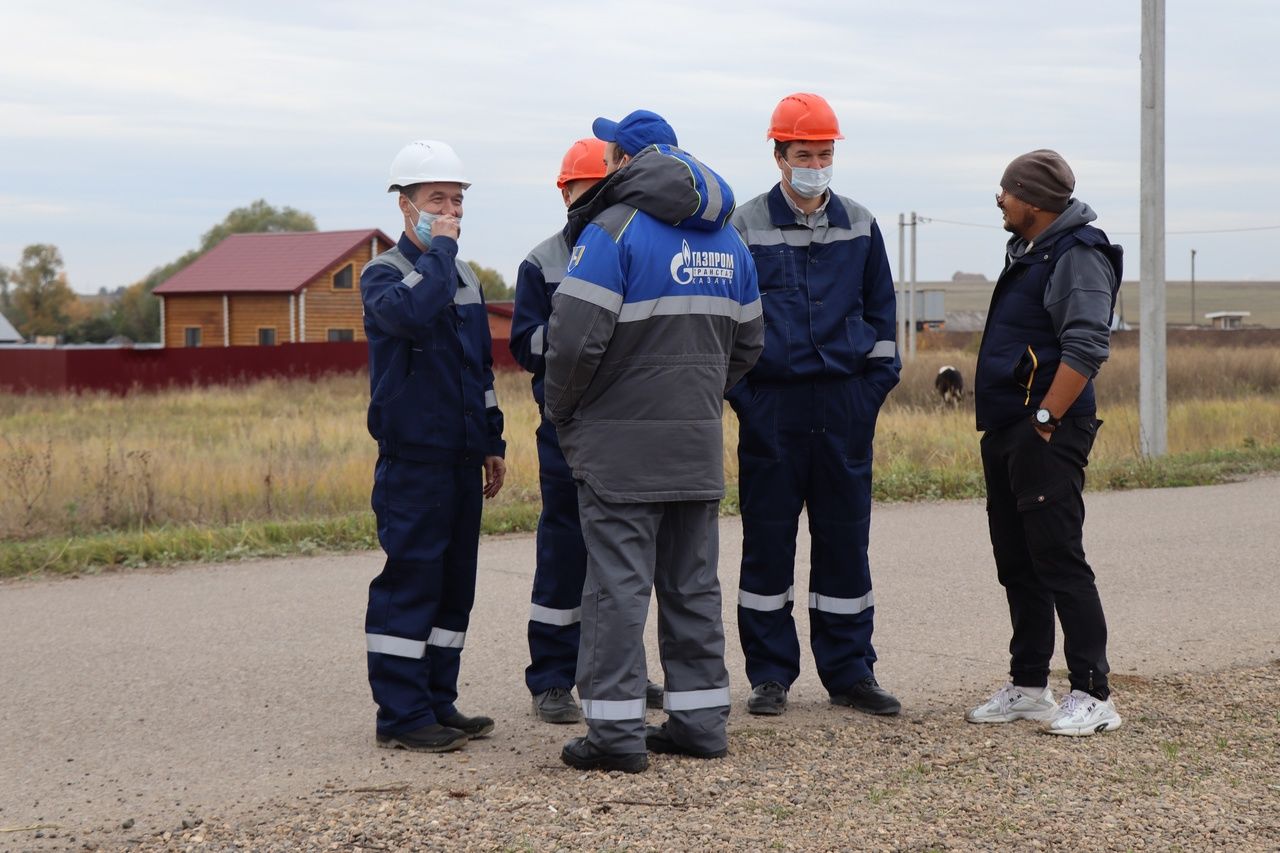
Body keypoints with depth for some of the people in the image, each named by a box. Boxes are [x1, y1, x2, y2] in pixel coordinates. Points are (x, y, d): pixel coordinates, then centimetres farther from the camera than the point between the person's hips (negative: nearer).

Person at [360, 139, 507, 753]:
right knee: (411, 579, -7)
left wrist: (492, 441, 19)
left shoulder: (463, 278, 18)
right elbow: (413, 310, -30)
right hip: (413, 455, -8)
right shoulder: (383, 275, -5)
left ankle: (437, 702, 17)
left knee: (455, 582, 9)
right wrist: (438, 248, -17)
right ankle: (401, 714, -3)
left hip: (463, 455, 8)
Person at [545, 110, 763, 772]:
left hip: (621, 444, -7)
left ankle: (615, 729, -3)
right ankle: (700, 716, 17)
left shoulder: (613, 232, -12)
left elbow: (575, 339, -18)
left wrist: (561, 412, -2)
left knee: (617, 582, -4)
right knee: (692, 581, 13)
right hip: (699, 443, 7)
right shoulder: (726, 240, 13)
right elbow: (747, 343, 18)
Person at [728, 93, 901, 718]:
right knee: (767, 542, 3)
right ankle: (770, 673, 12)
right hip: (771, 410, -2)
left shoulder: (859, 226, 8)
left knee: (846, 541, 5)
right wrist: (743, 396, -5)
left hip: (845, 408, 2)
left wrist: (876, 385, 4)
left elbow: (881, 313, 13)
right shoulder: (746, 227, 1)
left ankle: (849, 671, 14)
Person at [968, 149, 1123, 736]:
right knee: (1016, 562, 13)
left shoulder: (1078, 255, -13)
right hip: (1006, 431, 10)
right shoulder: (1028, 251, 18)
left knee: (1059, 561, -9)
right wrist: (1005, 425, 18)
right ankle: (1028, 687, 21)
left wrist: (1046, 419, -22)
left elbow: (1087, 347, -22)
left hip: (1046, 434, -10)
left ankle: (1092, 694, -5)